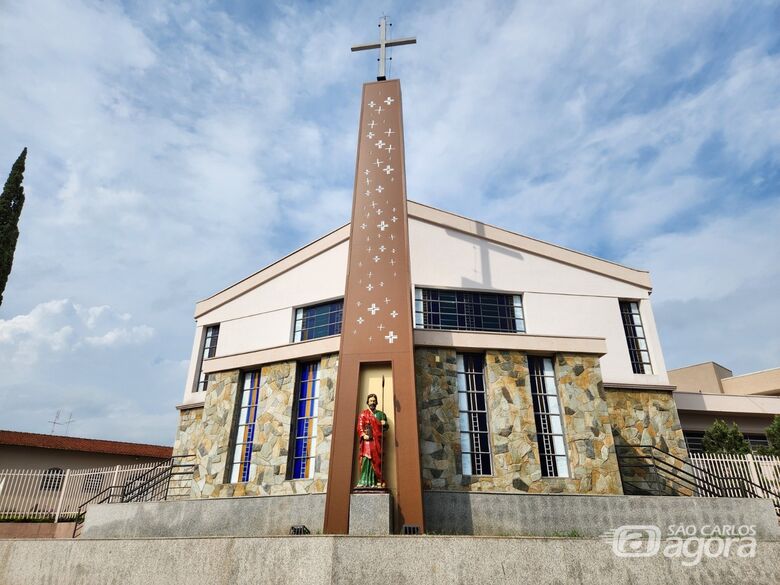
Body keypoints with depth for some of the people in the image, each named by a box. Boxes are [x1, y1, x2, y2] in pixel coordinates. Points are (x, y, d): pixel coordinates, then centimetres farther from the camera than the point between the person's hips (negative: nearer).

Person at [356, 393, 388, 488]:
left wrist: (384, 424, -5)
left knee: (377, 460, -6)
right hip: (367, 439, -1)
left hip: (378, 440, 1)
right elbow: (360, 426, 3)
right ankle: (364, 481, -11)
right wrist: (363, 435, -14)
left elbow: (385, 427, 17)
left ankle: (379, 481, -5)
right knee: (366, 459, -11)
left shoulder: (381, 414, 20)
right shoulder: (363, 414, 14)